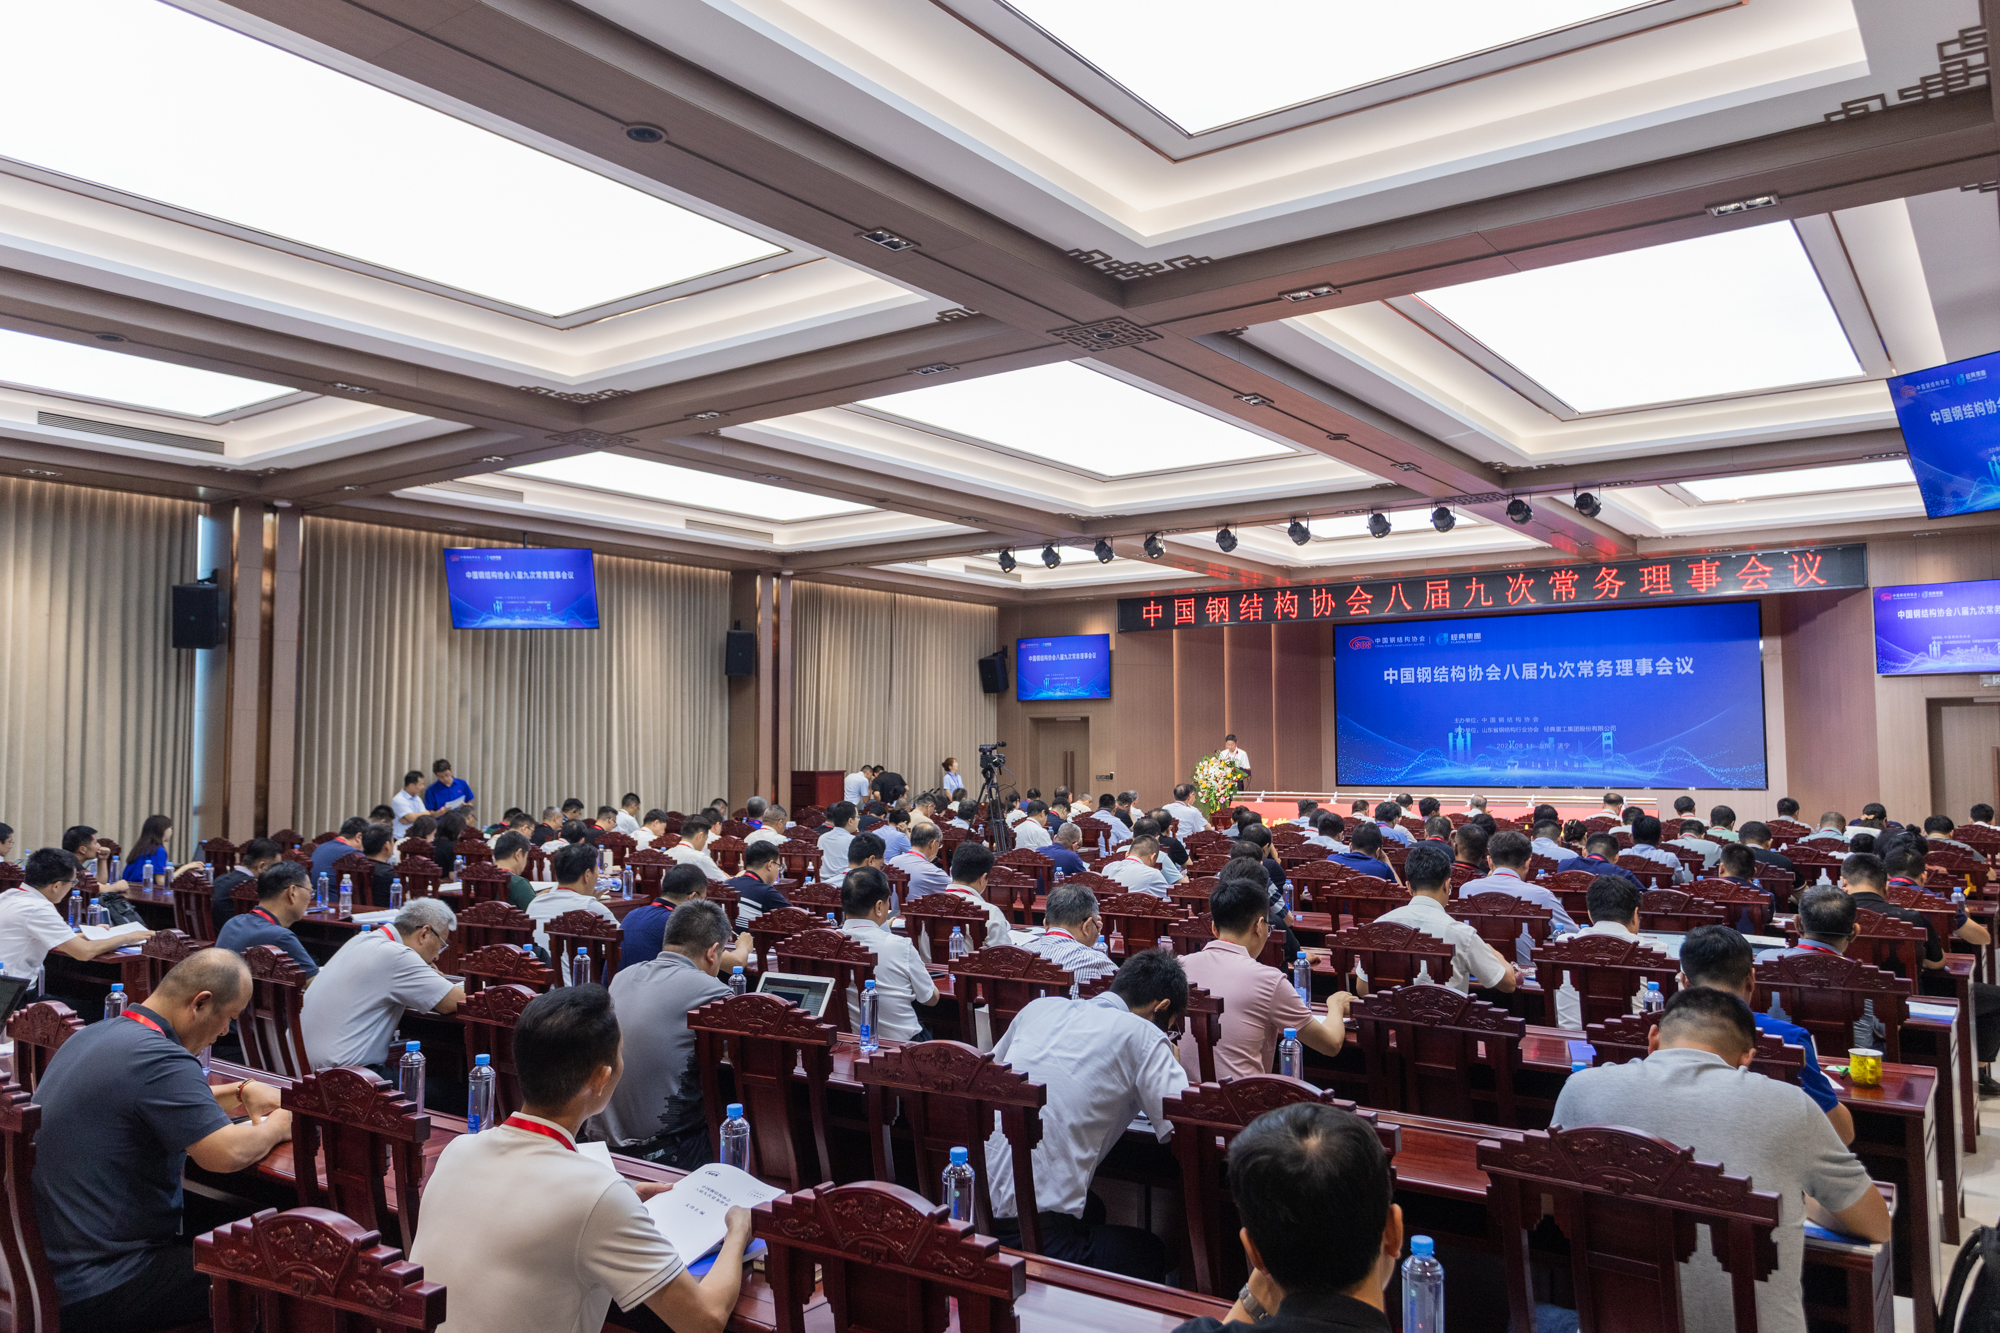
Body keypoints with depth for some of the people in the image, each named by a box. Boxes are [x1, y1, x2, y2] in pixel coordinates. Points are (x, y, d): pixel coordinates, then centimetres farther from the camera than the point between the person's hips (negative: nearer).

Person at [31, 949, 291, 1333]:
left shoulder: (93, 1036, 8)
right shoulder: (158, 1057, -26)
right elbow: (228, 1153, -32)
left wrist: (242, 1092, 14)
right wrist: (276, 1127, -11)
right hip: (95, 1291, -10)